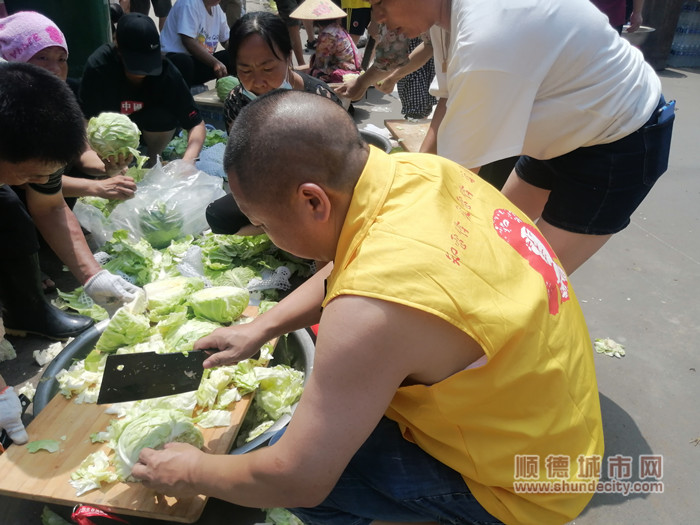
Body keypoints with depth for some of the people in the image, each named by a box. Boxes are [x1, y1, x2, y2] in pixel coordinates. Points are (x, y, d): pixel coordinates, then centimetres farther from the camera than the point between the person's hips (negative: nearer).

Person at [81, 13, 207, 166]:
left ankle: (153, 159, -3)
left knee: (163, 118, -31)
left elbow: (196, 124, -28)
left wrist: (187, 161, -46)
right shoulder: (98, 66, -31)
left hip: (149, 129, 1)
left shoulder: (167, 71, -29)